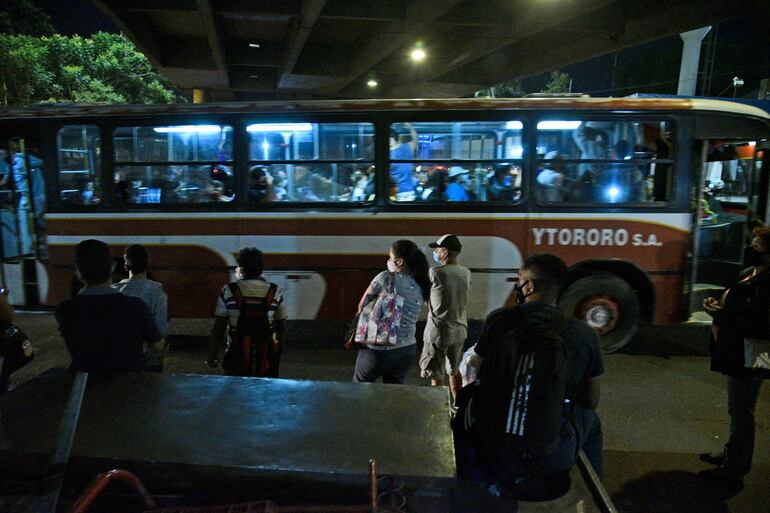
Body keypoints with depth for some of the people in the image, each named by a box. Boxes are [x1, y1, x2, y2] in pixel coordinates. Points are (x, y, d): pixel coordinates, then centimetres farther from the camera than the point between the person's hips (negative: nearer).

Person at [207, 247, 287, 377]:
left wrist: (213, 353, 6)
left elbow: (219, 327, -3)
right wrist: (278, 350, 16)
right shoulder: (275, 292, 0)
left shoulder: (228, 291, -5)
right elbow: (282, 326, 4)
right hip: (266, 357, 1)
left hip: (238, 356, -1)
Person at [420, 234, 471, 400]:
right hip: (459, 331, 7)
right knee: (454, 371, 23)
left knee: (436, 377, 5)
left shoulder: (435, 273, -19)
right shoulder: (466, 273, 0)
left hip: (437, 332, -6)